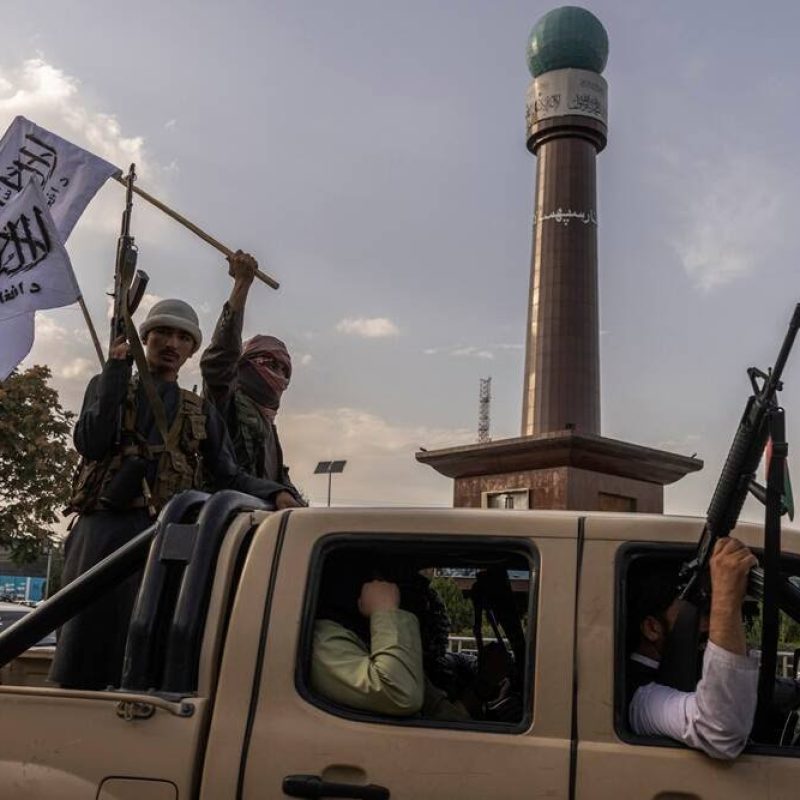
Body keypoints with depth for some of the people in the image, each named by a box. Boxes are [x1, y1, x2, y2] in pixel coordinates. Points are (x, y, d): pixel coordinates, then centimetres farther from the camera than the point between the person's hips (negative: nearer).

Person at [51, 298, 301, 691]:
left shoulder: (202, 412, 20)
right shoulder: (107, 387, 16)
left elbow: (229, 476, 10)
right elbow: (90, 444, -4)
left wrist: (277, 493, -9)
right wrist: (116, 369, -4)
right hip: (105, 529, -1)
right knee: (84, 640, -4)